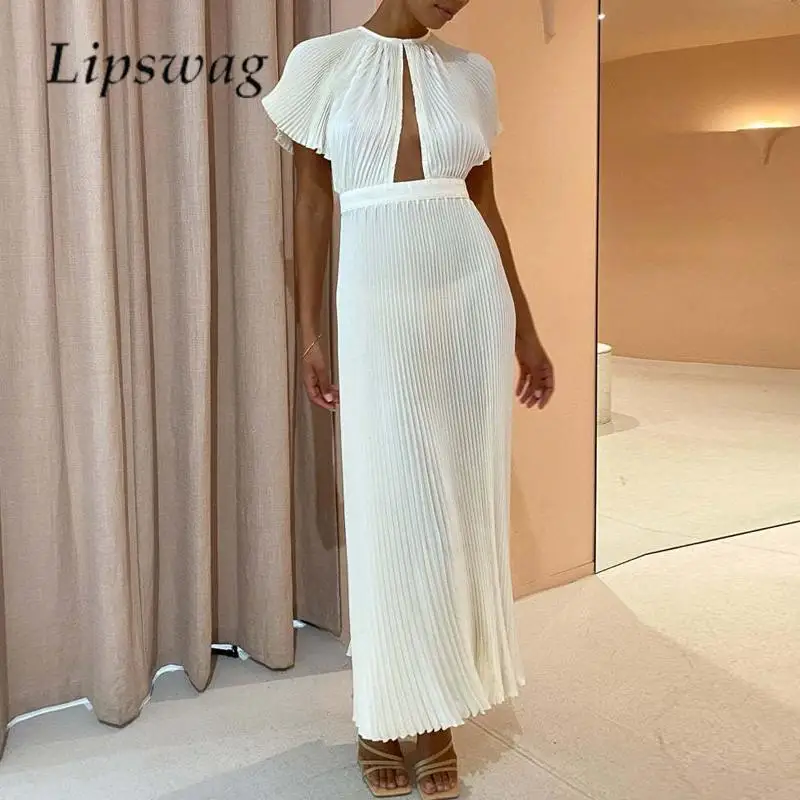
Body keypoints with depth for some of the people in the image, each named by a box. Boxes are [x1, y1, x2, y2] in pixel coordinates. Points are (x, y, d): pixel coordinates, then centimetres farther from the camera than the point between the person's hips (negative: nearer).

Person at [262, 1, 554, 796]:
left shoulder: (470, 72, 10)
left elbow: (484, 204, 13)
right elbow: (312, 201, 2)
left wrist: (525, 329, 12)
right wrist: (308, 329, -2)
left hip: (472, 296, 4)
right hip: (378, 302, -3)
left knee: (463, 503, 6)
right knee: (388, 506, 1)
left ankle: (437, 714, 22)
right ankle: (382, 713, 19)